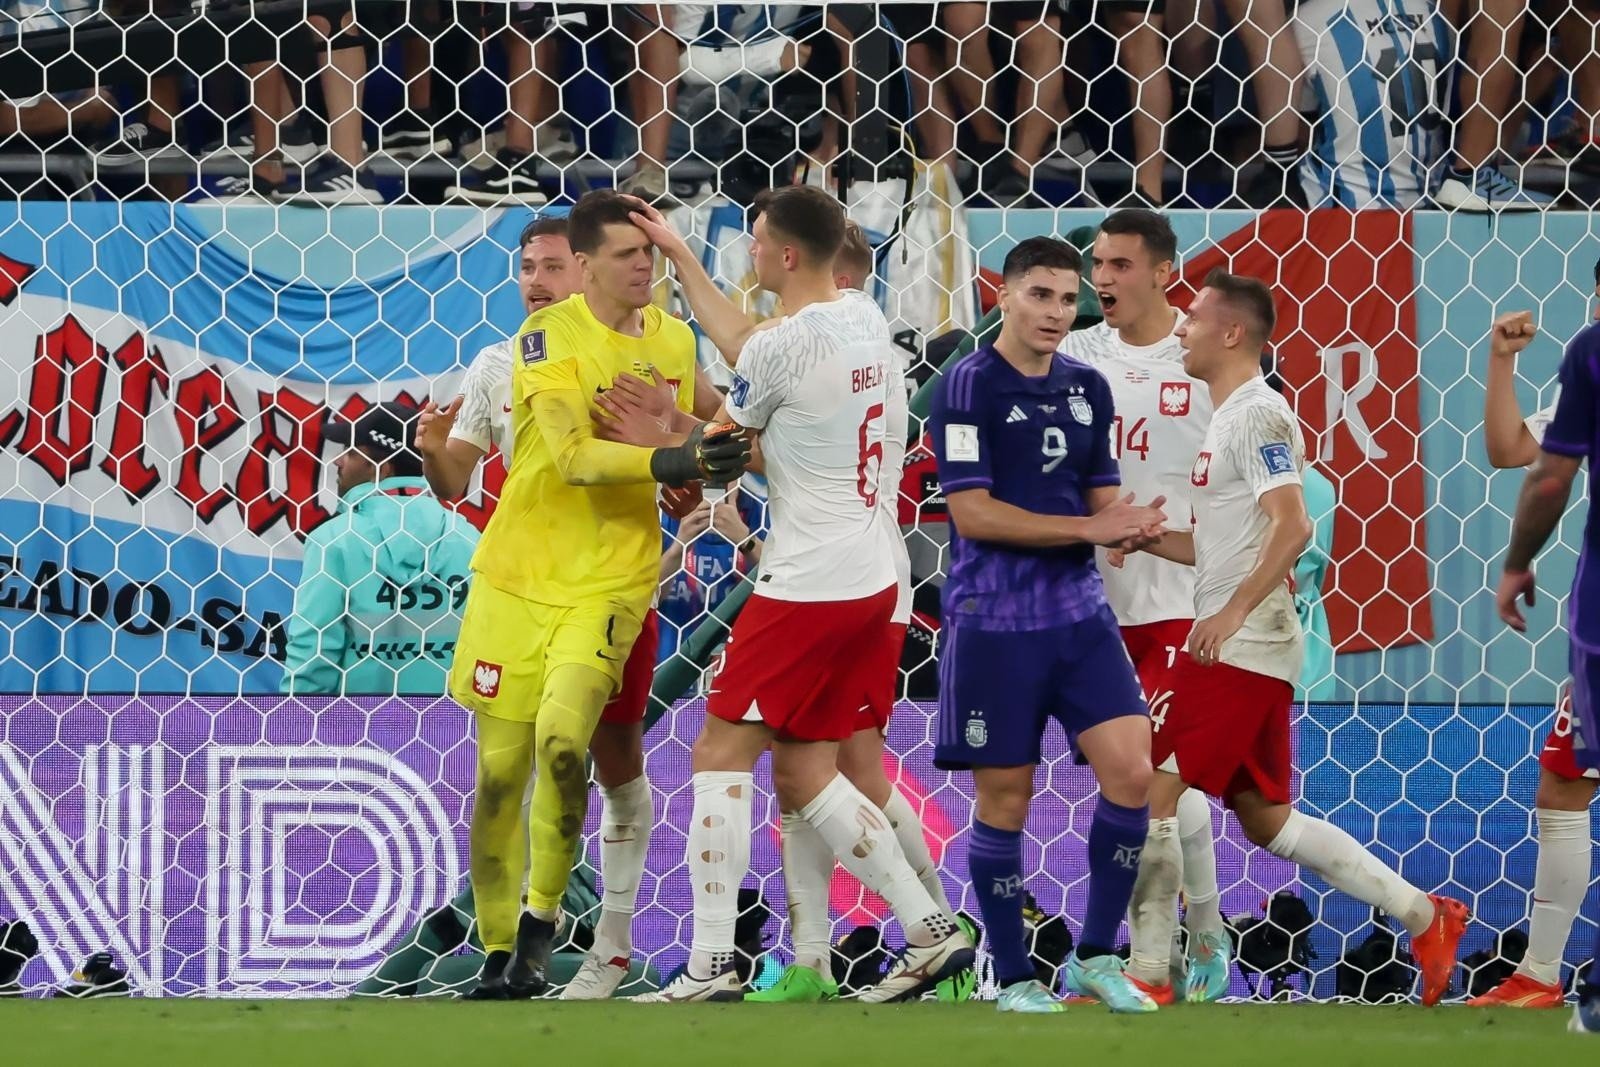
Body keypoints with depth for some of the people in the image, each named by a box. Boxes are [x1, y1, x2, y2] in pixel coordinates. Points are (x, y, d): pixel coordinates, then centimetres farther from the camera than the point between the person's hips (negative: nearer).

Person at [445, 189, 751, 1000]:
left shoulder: (674, 340, 7)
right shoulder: (548, 338, -11)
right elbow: (574, 454, -24)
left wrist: (708, 461, 0)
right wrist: (667, 460, -35)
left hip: (611, 582, 2)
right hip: (519, 575, -2)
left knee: (563, 738, -21)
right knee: (500, 769, 2)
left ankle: (543, 916, -1)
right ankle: (498, 953, 17)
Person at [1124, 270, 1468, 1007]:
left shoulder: (1258, 415, -12)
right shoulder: (1230, 419, 19)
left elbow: (1291, 527, -22)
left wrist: (1234, 610, -27)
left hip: (1239, 645, -10)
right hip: (1235, 644, 10)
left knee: (1154, 789, -10)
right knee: (1264, 816, 12)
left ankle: (1147, 975, -8)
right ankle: (1424, 917, 13)